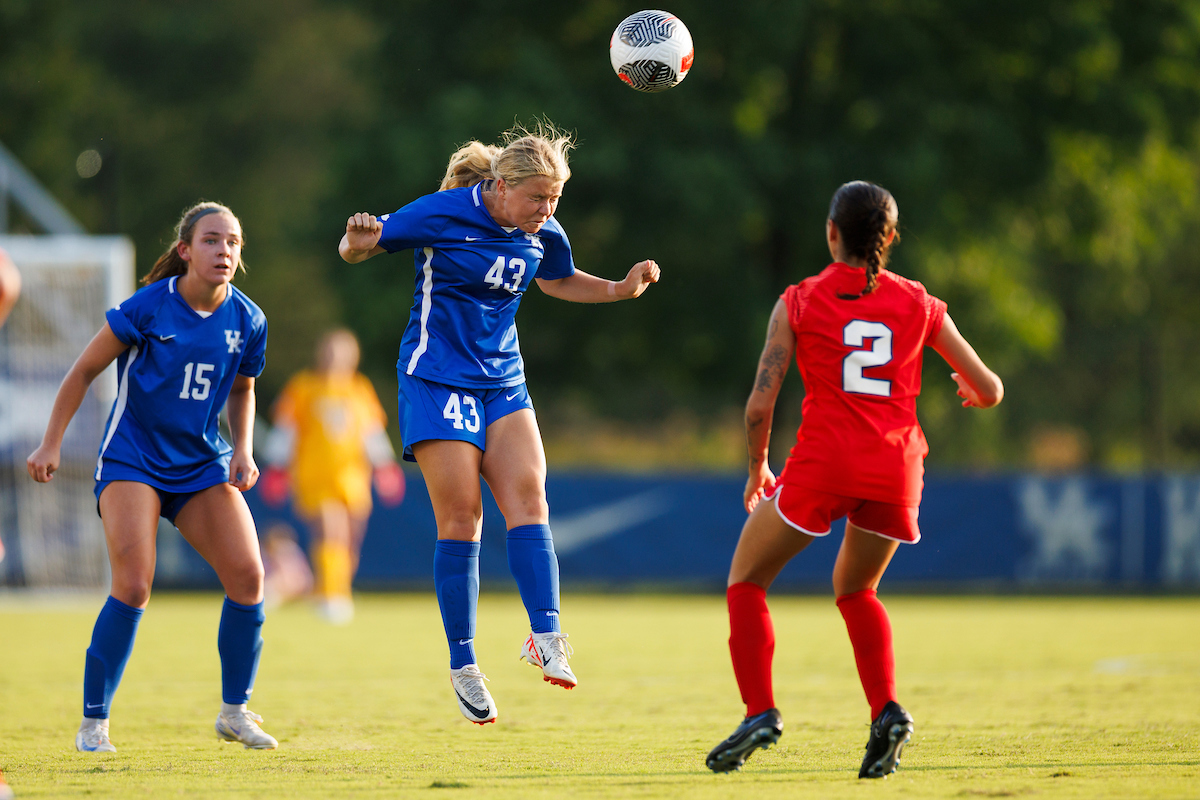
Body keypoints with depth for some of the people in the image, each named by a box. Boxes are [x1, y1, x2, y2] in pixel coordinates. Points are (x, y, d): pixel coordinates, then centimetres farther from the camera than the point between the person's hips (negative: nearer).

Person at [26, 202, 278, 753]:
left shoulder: (247, 321, -1)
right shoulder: (148, 306, -14)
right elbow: (84, 371, -4)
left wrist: (244, 451, 3)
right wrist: (51, 444, -4)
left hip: (203, 464, 4)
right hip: (132, 459, -4)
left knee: (247, 575, -11)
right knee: (134, 584, -20)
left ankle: (234, 710, 9)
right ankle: (93, 722, -7)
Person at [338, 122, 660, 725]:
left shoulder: (543, 235, 3)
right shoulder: (441, 215, -13)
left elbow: (558, 281, 25)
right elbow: (358, 249, -5)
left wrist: (620, 289, 10)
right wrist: (357, 243, -29)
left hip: (503, 383, 5)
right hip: (437, 381, -5)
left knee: (528, 498, -13)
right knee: (461, 517, -9)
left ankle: (545, 636, -17)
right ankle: (462, 664, -1)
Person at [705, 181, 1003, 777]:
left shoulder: (798, 303, 4)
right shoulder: (919, 305, 10)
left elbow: (760, 404, -1)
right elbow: (991, 391, 13)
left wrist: (757, 470, 16)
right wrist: (973, 392, 38)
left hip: (822, 463, -3)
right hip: (896, 469, 3)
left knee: (746, 579, 16)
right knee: (854, 589, 26)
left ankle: (760, 711, -1)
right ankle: (885, 711, 5)